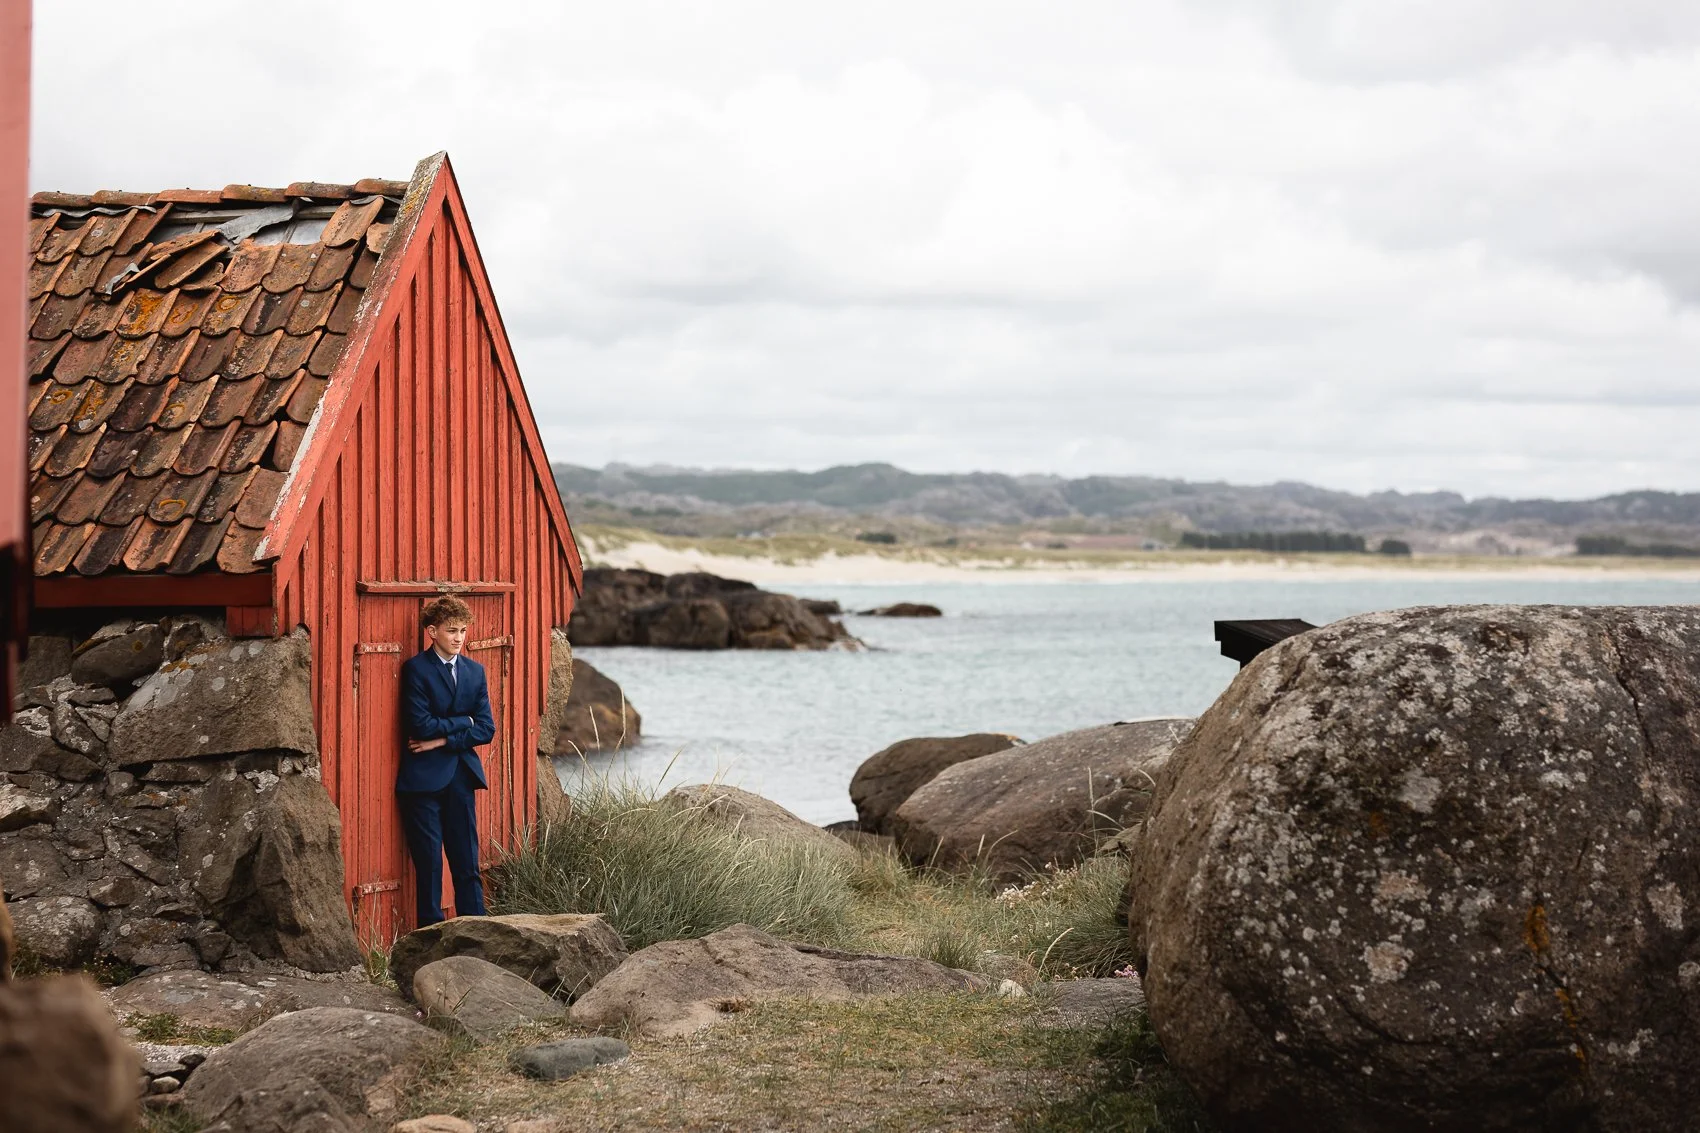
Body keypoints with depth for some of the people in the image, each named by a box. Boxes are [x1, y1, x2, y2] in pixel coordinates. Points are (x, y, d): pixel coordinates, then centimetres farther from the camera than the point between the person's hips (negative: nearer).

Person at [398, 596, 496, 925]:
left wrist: (443, 740, -8)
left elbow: (486, 729, 4)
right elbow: (421, 725, -15)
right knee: (429, 865, -3)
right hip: (424, 778, -4)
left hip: (460, 775, 4)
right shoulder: (416, 669, -5)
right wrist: (462, 722, -3)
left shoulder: (474, 671, 11)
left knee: (468, 864, 3)